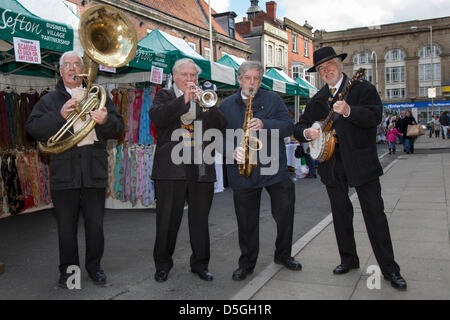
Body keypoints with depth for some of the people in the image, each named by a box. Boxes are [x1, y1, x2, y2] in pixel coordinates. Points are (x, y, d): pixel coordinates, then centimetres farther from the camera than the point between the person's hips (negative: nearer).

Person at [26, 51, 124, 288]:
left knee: (95, 224, 7)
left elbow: (118, 128, 6)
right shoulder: (50, 100, 11)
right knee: (66, 226, 7)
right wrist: (60, 116, -16)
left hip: (95, 170, 1)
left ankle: (94, 266, 23)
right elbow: (33, 128, -2)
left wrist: (105, 120, -16)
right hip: (64, 170, 0)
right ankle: (68, 269, 21)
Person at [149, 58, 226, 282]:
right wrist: (184, 99, -17)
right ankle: (163, 264, 21)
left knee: (200, 219, 9)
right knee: (168, 220, 5)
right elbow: (157, 117, -12)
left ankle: (200, 263, 23)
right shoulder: (164, 96, 9)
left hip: (201, 169, 2)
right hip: (171, 168, -2)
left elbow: (220, 124, 2)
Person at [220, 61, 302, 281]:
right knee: (247, 221, 7)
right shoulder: (226, 105, 10)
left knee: (285, 212, 7)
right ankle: (247, 263, 24)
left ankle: (283, 255, 30)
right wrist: (232, 151, -14)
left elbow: (289, 126, -3)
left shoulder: (273, 99, 8)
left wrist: (264, 125, -19)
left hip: (275, 169, 0)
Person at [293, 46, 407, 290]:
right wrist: (307, 132, -9)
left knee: (375, 214, -2)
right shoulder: (317, 100, 13)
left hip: (361, 162, -5)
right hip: (331, 164, 5)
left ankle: (390, 269, 7)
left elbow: (375, 116, -16)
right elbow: (299, 128, 14)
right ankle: (349, 259, 28)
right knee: (340, 213, 12)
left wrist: (348, 111, -32)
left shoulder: (362, 88, -1)